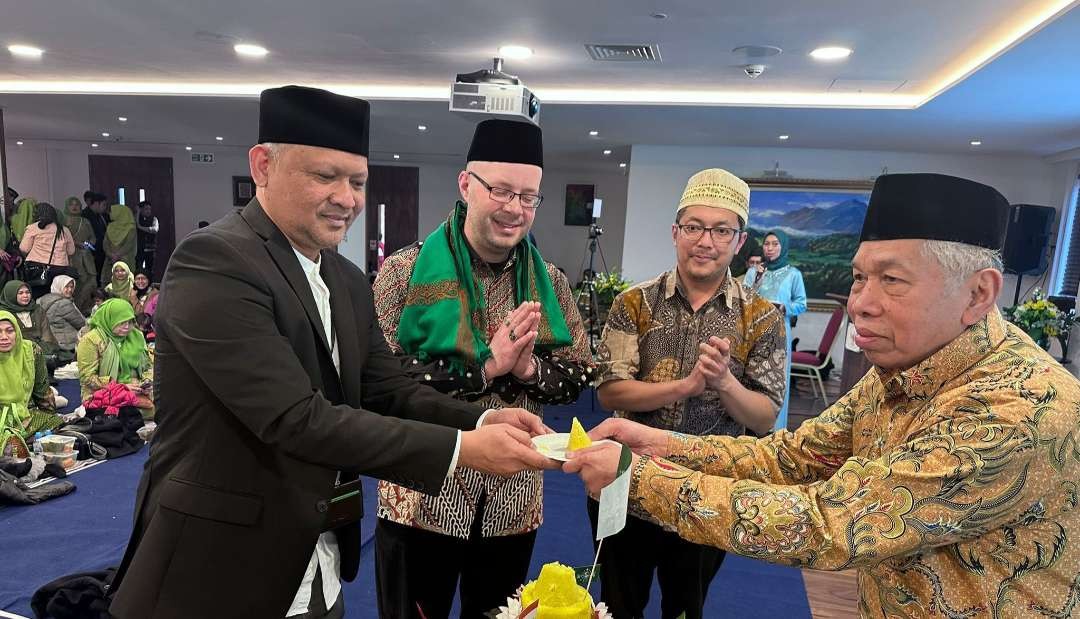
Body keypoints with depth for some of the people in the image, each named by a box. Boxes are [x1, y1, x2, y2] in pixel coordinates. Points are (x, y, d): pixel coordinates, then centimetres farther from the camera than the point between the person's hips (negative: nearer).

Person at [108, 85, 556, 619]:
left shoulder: (348, 282, 5)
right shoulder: (213, 261, -20)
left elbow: (386, 390, 3)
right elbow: (297, 419, -27)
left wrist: (481, 422, -15)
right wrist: (461, 448, -26)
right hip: (218, 576, -7)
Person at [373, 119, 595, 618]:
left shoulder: (549, 282, 2)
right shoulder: (406, 271, -10)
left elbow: (577, 376, 4)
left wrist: (529, 368, -17)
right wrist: (486, 366, -22)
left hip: (512, 502, 4)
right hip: (423, 499, -3)